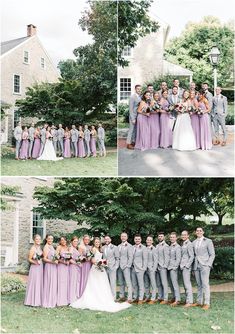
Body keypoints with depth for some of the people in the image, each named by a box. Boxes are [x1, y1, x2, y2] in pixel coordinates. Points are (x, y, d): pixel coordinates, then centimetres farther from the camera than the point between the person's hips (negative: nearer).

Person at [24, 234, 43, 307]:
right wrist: (35, 262, -24)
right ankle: (33, 301, 5)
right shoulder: (33, 248, -12)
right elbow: (29, 259, -12)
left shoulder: (40, 247, 10)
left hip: (40, 267, 8)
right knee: (34, 283, -3)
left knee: (39, 283, 11)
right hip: (35, 267, -8)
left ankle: (38, 300, 19)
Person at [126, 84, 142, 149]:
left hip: (138, 115, 7)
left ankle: (133, 142, 21)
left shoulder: (140, 97, 7)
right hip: (133, 115, -7)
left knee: (135, 130, 12)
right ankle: (128, 144, 6)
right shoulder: (132, 97, -14)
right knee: (131, 129, -1)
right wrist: (133, 119, -17)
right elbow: (131, 108, -16)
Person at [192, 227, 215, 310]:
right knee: (199, 285, 7)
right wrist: (193, 265, 7)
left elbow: (212, 254, 0)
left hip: (204, 265, -5)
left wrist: (208, 265, -10)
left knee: (205, 284, -9)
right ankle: (199, 301, 11)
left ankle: (207, 303, -8)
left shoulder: (208, 241, 2)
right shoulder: (194, 242, 15)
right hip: (196, 266, 5)